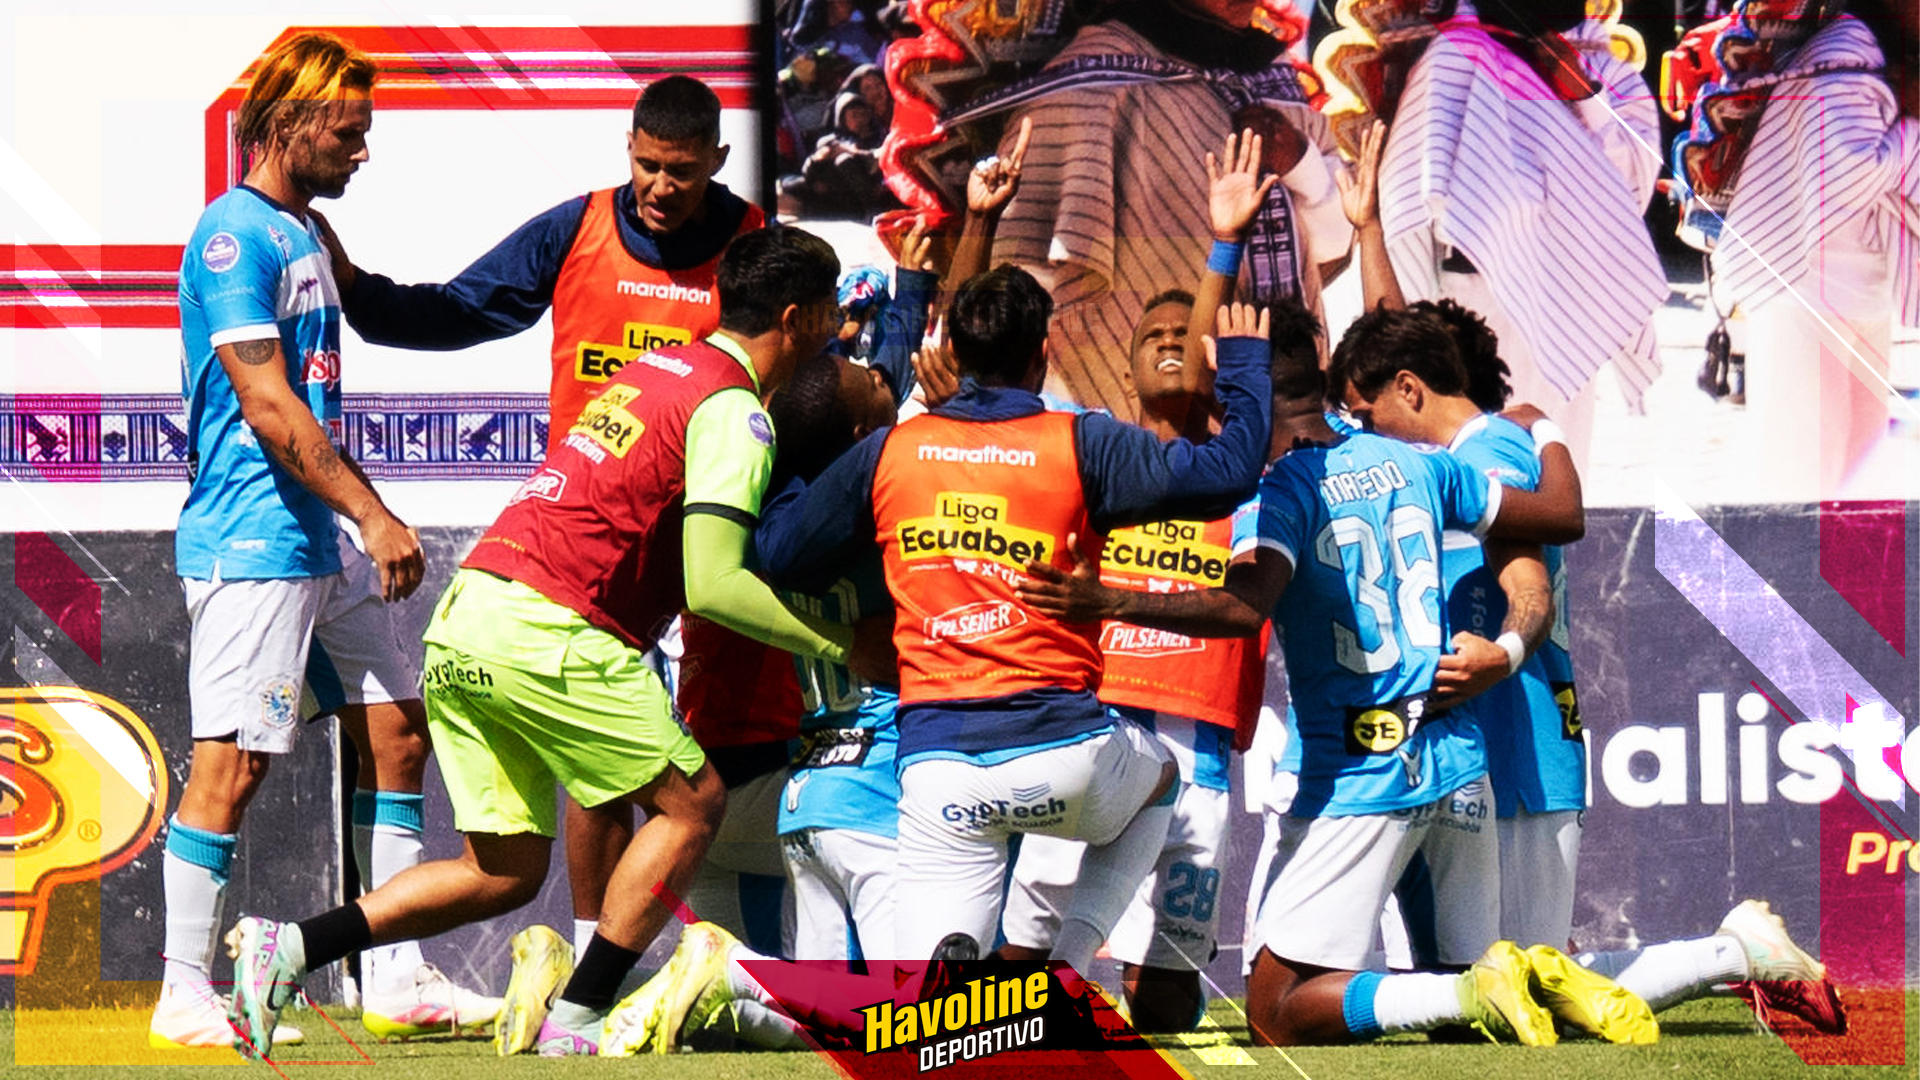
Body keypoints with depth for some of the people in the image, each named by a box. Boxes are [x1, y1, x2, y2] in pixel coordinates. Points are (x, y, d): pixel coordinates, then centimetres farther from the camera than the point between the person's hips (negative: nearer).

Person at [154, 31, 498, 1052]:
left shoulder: (304, 232, 17)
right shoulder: (235, 236, -13)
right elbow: (266, 404, -19)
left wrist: (362, 519, 21)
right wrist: (372, 516, -20)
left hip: (322, 542, 10)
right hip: (250, 539, -10)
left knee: (397, 731, 8)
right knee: (232, 763, -8)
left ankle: (399, 980, 12)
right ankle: (185, 997, -4)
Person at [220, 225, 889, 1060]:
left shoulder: (658, 367, 21)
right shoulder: (732, 411, -6)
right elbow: (713, 585, -15)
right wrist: (835, 646, -6)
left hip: (463, 618, 9)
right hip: (543, 628, -8)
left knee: (504, 870, 12)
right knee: (691, 803, 4)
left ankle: (287, 949, 1)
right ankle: (574, 1019, 0)